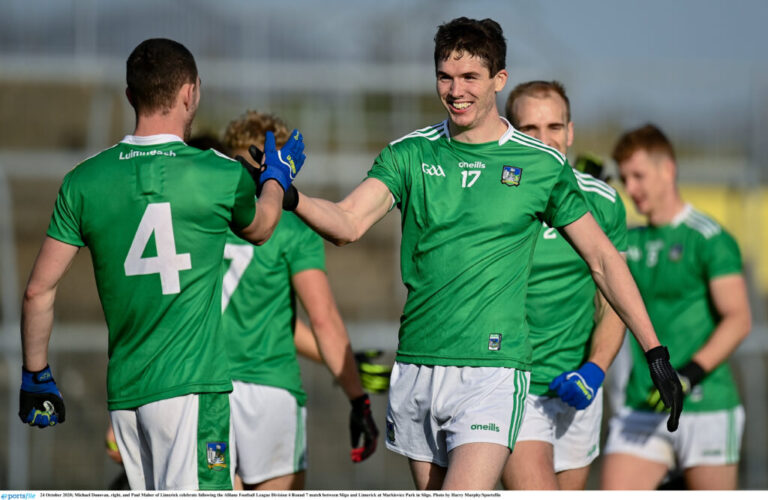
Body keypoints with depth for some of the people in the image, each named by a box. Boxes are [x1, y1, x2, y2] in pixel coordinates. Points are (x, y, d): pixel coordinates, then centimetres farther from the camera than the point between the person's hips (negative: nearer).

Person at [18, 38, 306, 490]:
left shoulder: (84, 182, 3)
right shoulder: (222, 177, -5)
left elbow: (39, 291, 4)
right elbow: (259, 228, 20)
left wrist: (36, 376, 17)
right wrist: (278, 177, 41)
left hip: (123, 389, 5)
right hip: (191, 385, -5)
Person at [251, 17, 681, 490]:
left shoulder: (543, 165, 1)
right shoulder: (410, 154, 5)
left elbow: (603, 259, 8)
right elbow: (348, 223, -9)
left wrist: (655, 351, 7)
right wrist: (286, 195, -29)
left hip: (494, 369, -4)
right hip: (416, 366, 4)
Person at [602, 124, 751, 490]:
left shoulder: (709, 239, -6)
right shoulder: (630, 243, 14)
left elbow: (738, 319, -13)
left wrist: (691, 373, -26)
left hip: (706, 407, -5)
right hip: (641, 408, 5)